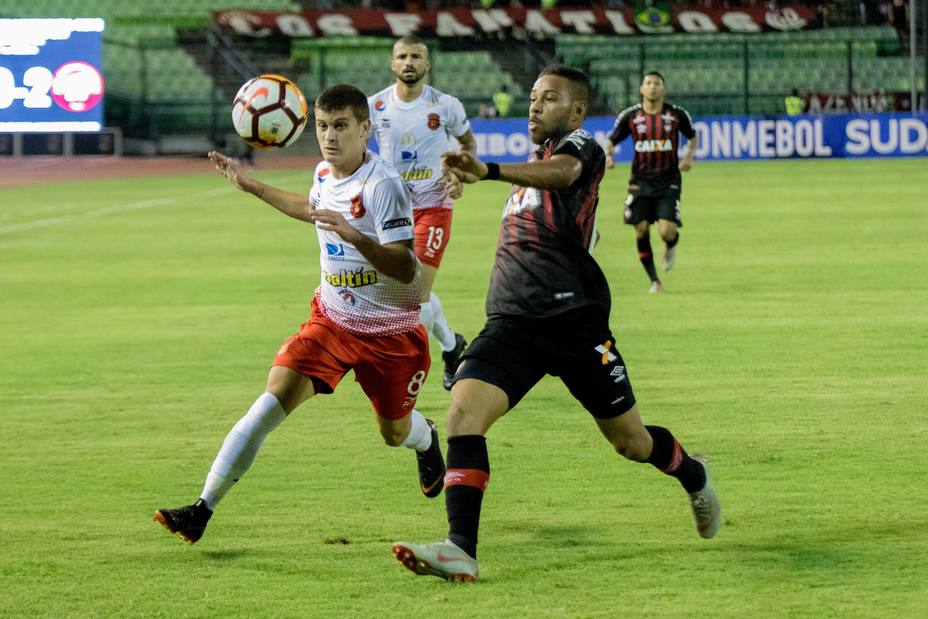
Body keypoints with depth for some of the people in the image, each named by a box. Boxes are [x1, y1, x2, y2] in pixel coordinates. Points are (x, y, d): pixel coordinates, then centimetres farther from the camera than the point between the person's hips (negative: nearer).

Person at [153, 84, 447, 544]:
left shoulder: (381, 185, -22)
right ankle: (204, 508, -22)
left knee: (395, 432, 11)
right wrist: (252, 187, 28)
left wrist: (354, 236, -43)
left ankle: (427, 440, 54)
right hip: (331, 318, 4)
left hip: (389, 330, -4)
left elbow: (405, 268, -29)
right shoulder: (325, 173, 0)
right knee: (277, 394, -17)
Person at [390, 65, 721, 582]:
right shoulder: (535, 162, 21)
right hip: (511, 322, 6)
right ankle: (460, 550, -26)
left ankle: (693, 476, 43)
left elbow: (559, 172, -31)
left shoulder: (580, 146, -4)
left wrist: (489, 171, -48)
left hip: (575, 320, -6)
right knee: (465, 409, -20)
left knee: (630, 440, 8)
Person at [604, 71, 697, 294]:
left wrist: (689, 156, -3)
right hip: (641, 181, 1)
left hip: (668, 181, -1)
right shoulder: (630, 116, 0)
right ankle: (655, 281, 13)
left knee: (667, 231, -15)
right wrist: (608, 155, -12)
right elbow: (611, 140, 9)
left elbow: (693, 137, 15)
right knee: (641, 231, -4)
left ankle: (671, 247, 25)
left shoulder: (677, 114, -1)